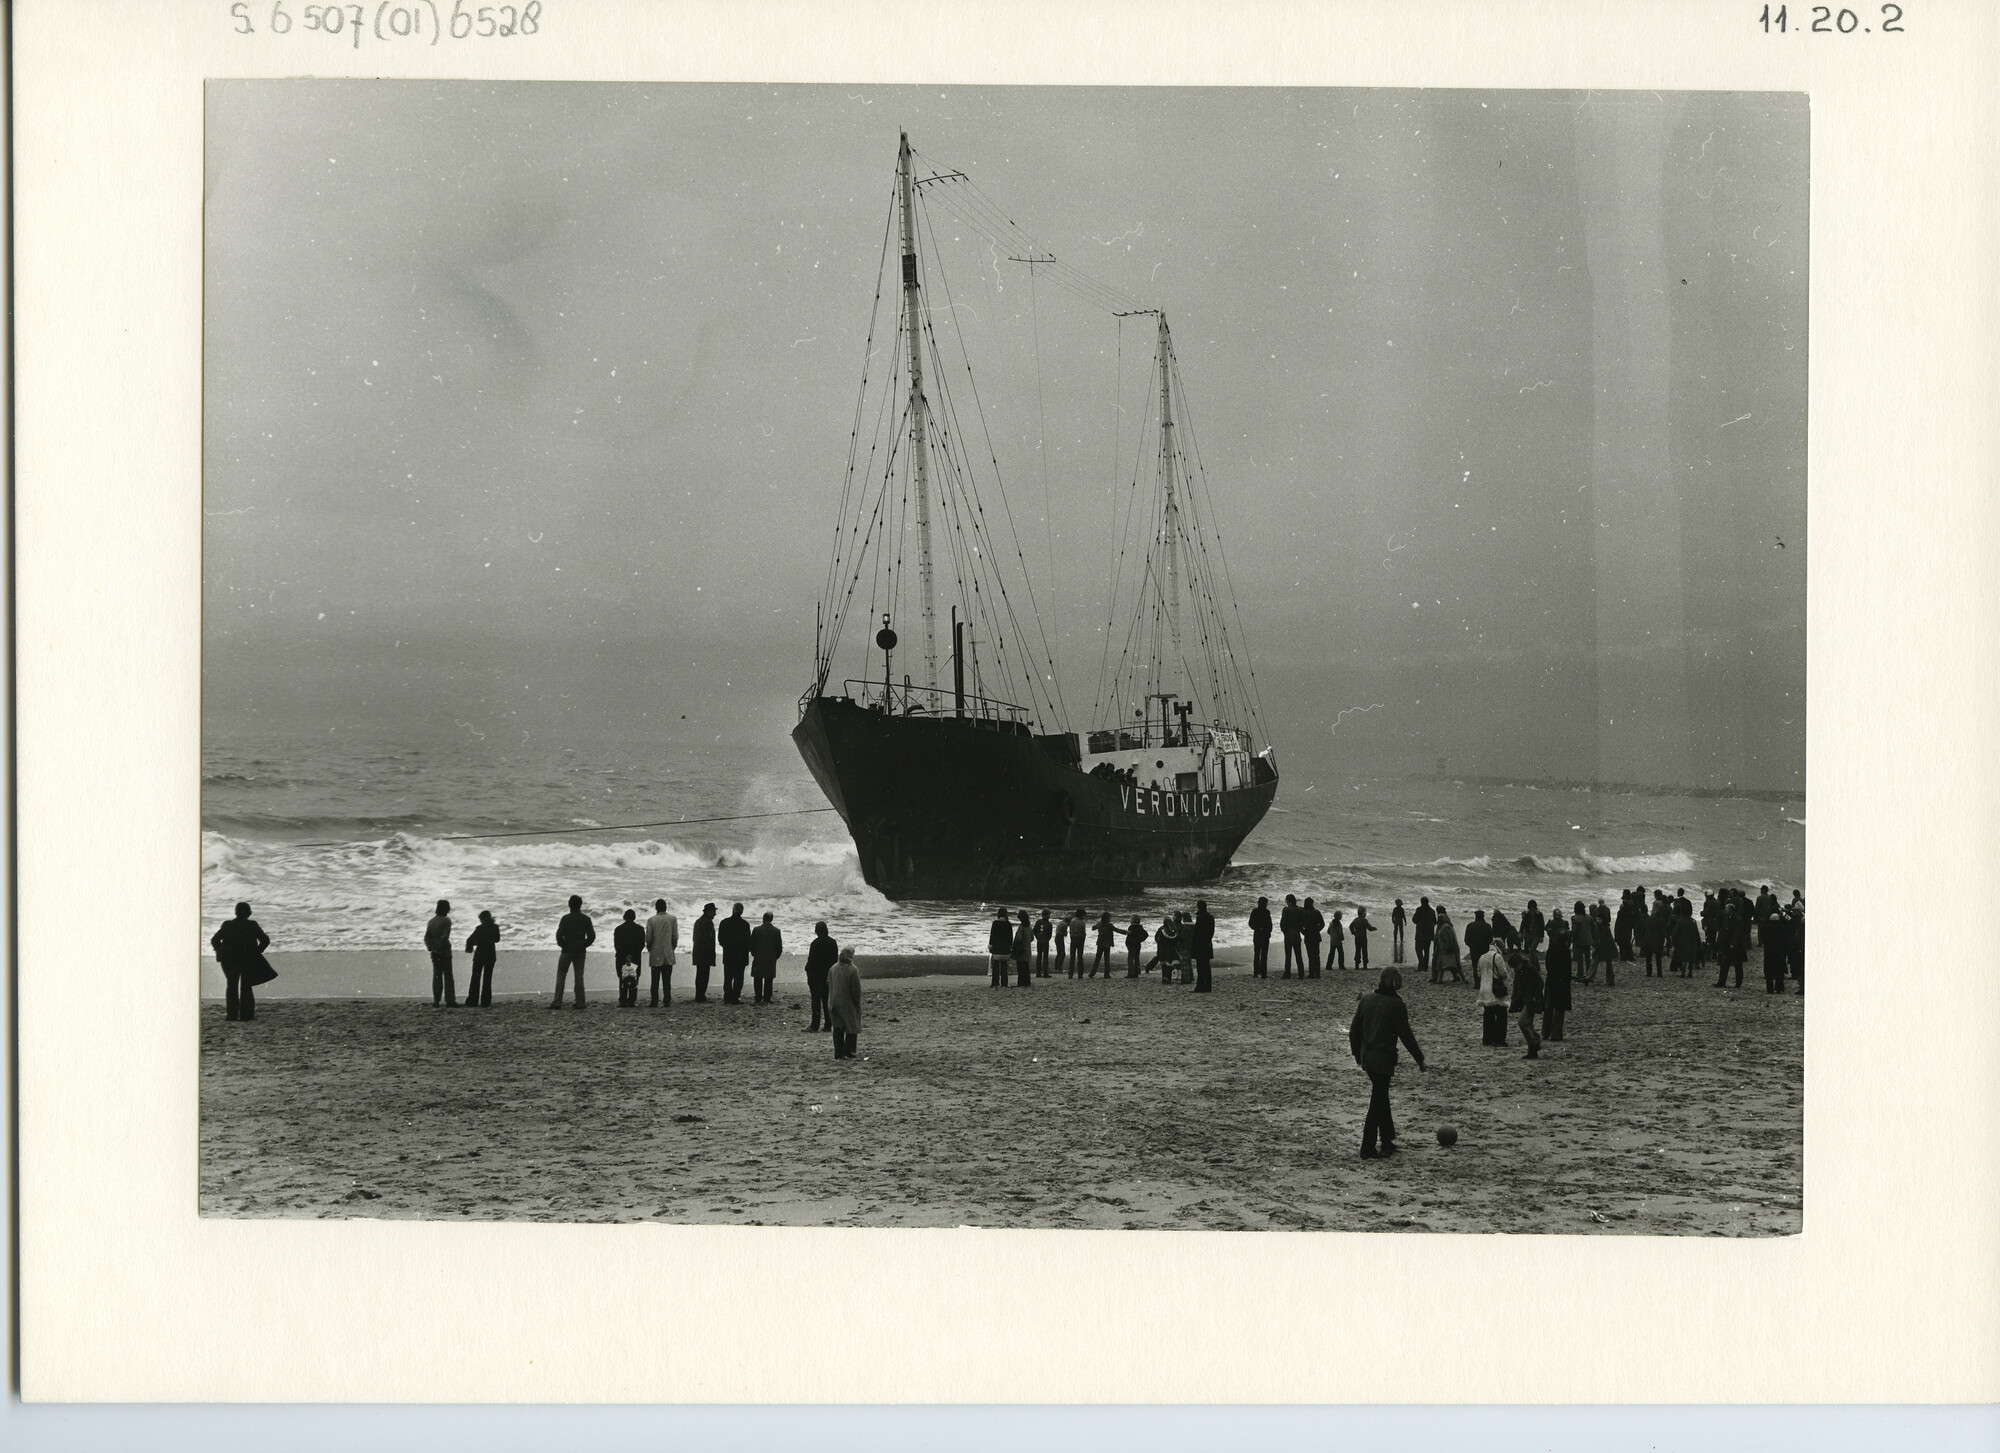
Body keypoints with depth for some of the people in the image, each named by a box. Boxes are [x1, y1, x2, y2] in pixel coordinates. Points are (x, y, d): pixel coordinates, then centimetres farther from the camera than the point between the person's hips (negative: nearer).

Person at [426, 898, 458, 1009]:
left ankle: (436, 1001, 4)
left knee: (436, 977, 8)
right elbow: (445, 936, -18)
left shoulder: (431, 921, 10)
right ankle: (449, 1000, -5)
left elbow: (426, 937, 4)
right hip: (445, 952, -5)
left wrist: (431, 948, -1)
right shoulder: (446, 920, -9)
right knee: (448, 977, -2)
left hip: (434, 953, 5)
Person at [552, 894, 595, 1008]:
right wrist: (584, 945, 10)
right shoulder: (586, 919, 1)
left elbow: (559, 934, -15)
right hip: (580, 952, 3)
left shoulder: (566, 918, -10)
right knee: (579, 977, 8)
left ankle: (557, 1002, -3)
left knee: (560, 976, 2)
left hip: (567, 951, -3)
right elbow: (592, 936, -1)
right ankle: (580, 1003, 5)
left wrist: (562, 945, 1)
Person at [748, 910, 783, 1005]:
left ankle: (758, 998, 5)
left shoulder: (756, 930, -7)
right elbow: (780, 947, 0)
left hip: (758, 959, -1)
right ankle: (766, 999, 4)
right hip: (771, 960, 1)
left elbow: (751, 945, -2)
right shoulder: (776, 931, -4)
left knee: (758, 979, 8)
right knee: (769, 980, 6)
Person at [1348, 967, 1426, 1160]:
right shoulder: (1397, 1005, -13)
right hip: (1384, 1059, -6)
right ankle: (1368, 1150, 1)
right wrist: (1419, 1058, 1)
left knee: (1381, 1098, 20)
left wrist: (1357, 1053, 21)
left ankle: (1388, 1141, 28)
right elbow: (1406, 1035, -10)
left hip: (1366, 1057, 6)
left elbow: (1354, 1030, 8)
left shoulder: (1366, 1000, 3)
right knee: (1378, 1103, 0)